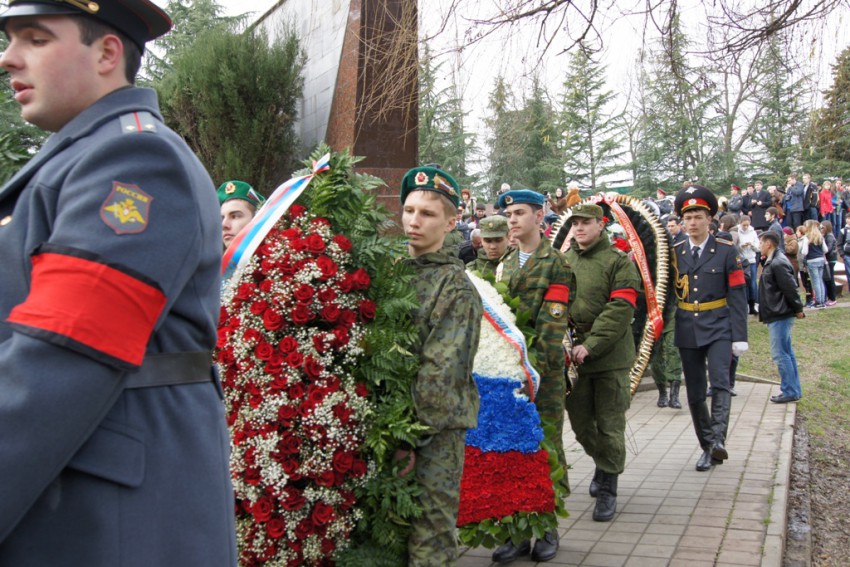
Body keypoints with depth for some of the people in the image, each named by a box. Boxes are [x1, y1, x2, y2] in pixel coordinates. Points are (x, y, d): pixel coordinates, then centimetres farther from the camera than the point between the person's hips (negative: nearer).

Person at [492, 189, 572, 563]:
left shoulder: (555, 263, -3)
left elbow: (553, 322, -11)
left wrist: (538, 365, -17)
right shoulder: (504, 265, 15)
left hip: (546, 367, -5)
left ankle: (548, 528, 14)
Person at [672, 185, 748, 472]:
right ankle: (708, 448, 18)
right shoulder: (675, 253, 6)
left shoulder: (726, 250, -2)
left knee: (720, 383, -20)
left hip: (719, 328, -3)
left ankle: (718, 438, -22)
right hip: (687, 331, 3)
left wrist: (740, 337, -9)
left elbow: (737, 295, -4)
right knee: (695, 394, 7)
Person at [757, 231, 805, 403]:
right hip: (778, 315, 11)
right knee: (786, 353, 14)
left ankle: (790, 391, -1)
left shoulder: (778, 263, -19)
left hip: (780, 316, -11)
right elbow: (789, 288, 19)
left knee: (779, 354, -7)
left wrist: (798, 309, -13)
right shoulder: (773, 262, 14)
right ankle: (793, 390, 21)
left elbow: (790, 288, -21)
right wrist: (796, 309, 17)